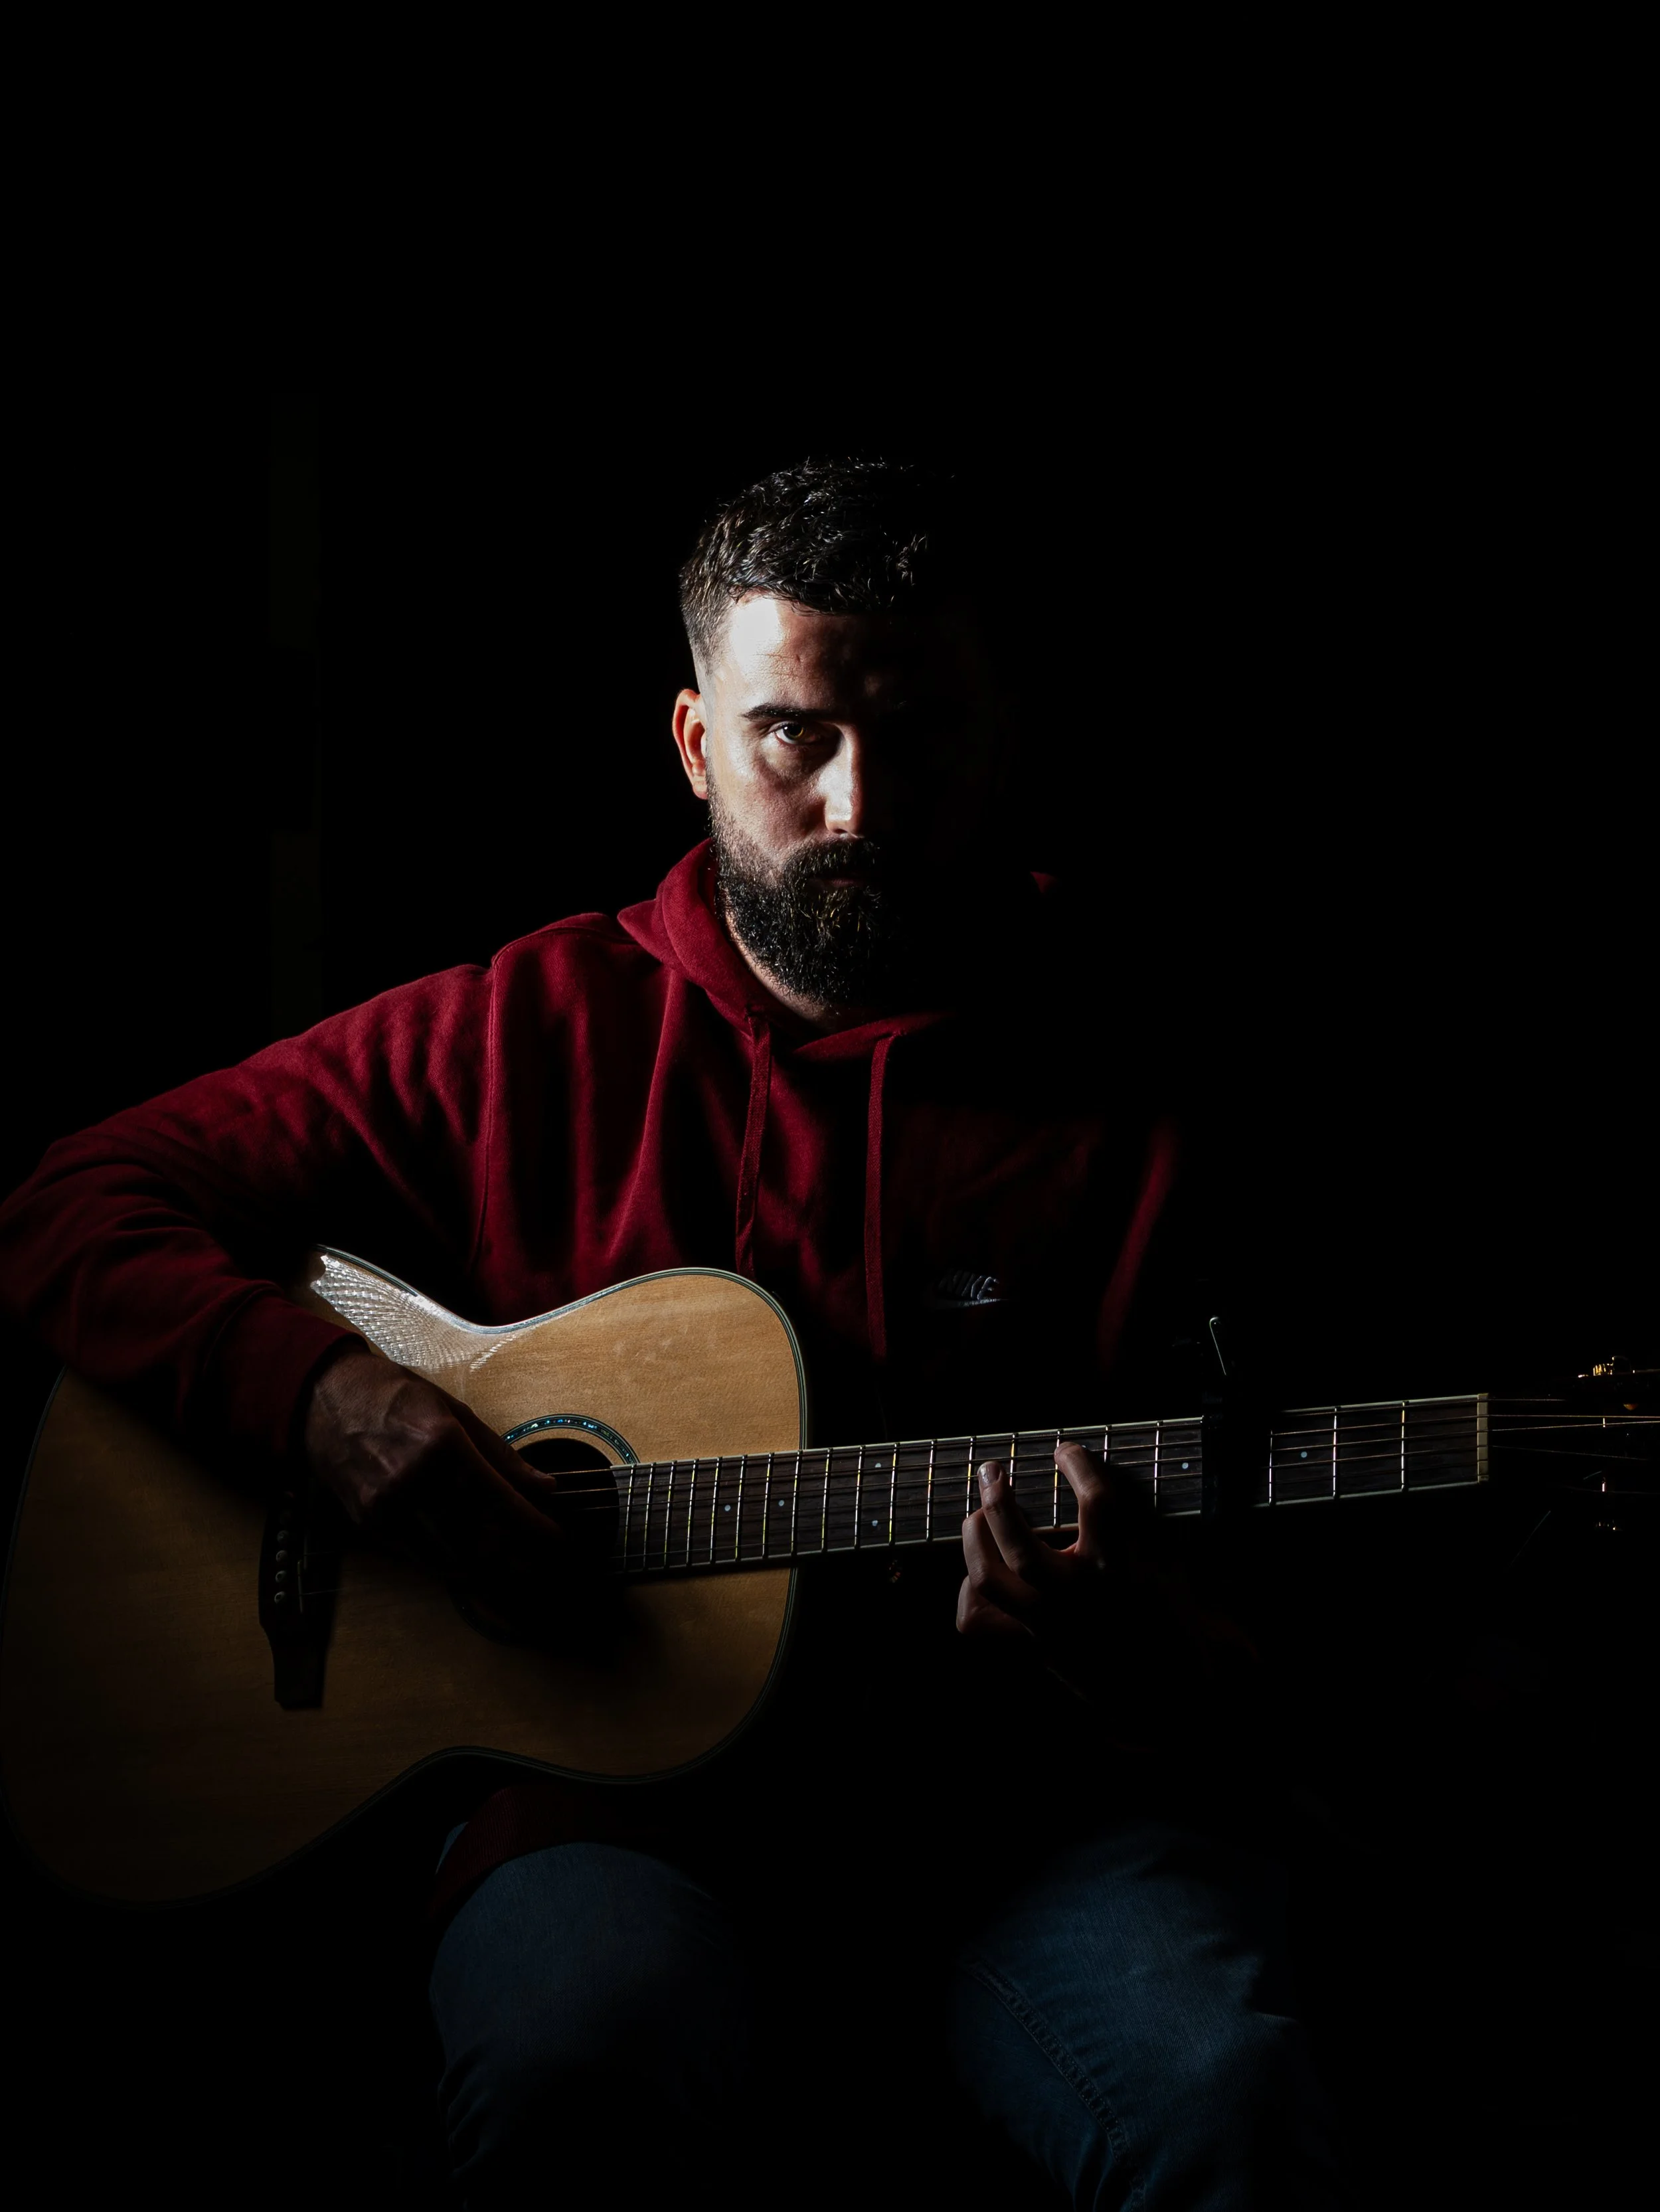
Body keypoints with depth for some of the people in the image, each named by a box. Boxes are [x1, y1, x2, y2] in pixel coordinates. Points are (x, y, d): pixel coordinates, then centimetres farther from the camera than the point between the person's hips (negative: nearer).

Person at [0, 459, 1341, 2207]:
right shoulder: (527, 1032, 8)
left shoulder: (1129, 1103, 6)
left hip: (1010, 1799, 0)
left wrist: (1129, 1649, -19)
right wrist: (318, 1389, -9)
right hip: (610, 1775, 0)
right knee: (584, 2047, -35)